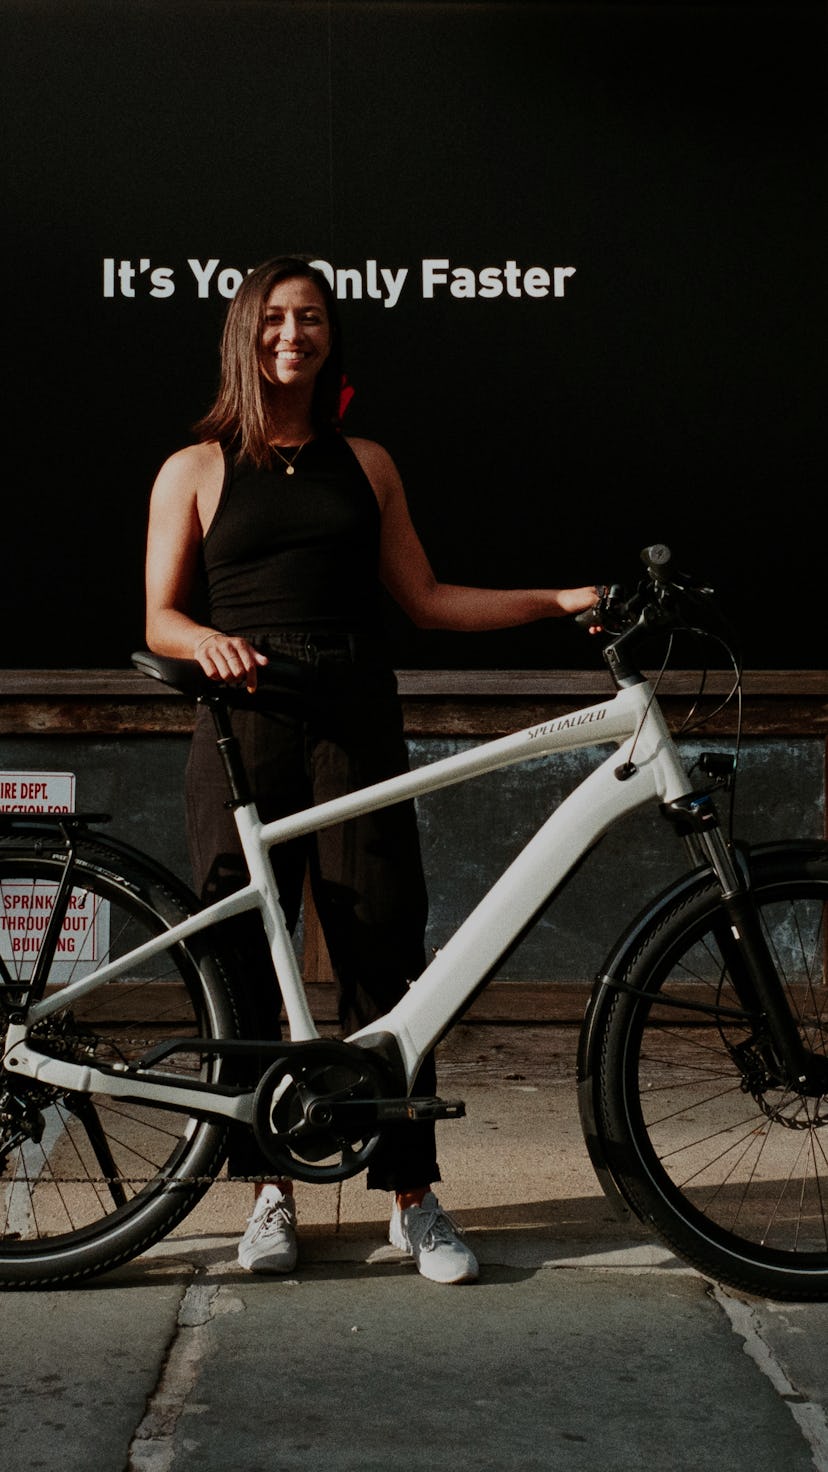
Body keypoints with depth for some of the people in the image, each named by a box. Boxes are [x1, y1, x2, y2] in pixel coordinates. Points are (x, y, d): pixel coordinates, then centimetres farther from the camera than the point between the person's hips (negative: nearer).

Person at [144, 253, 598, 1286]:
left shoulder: (365, 463, 16)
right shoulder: (196, 469, 11)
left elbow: (424, 601, 15)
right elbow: (162, 619, 7)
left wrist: (563, 600, 9)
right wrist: (212, 642, -16)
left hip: (356, 723, 1)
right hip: (245, 723, -1)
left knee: (384, 956, -2)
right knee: (243, 960, -1)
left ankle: (413, 1196, 8)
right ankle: (269, 1191, 14)